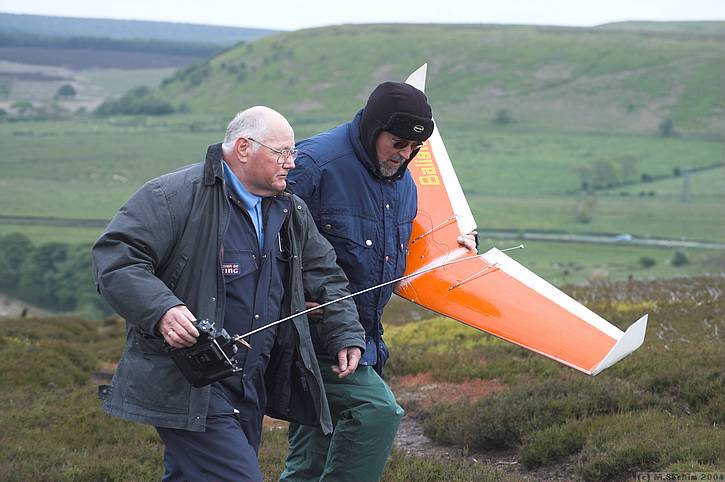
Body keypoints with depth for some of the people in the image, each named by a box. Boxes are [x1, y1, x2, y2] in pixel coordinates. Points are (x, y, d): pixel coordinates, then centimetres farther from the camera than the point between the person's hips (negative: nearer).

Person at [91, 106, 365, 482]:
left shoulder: (291, 214, 14)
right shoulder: (175, 196, -11)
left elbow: (325, 274, 28)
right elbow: (114, 257, -16)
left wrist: (346, 334, 15)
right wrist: (161, 310, -30)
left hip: (251, 391, 8)